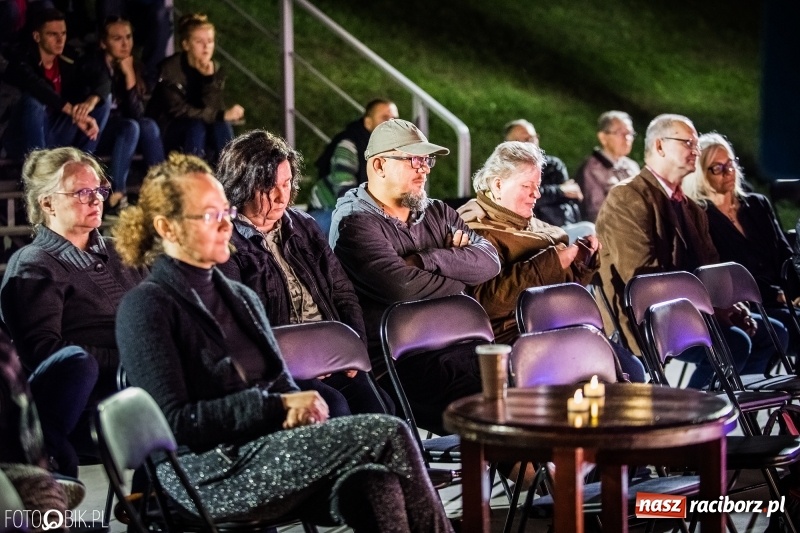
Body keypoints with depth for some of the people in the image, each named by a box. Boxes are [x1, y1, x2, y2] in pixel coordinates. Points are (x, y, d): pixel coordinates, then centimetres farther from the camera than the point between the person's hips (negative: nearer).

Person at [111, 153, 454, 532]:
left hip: (267, 451, 7)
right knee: (387, 435, -21)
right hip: (205, 473, -7)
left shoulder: (240, 297, 21)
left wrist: (299, 408, -6)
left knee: (373, 484, -27)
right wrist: (275, 406, -15)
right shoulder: (146, 308, -3)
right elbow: (175, 422, -11)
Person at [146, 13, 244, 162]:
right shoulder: (170, 69, -17)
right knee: (196, 126, -33)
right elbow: (178, 111, -24)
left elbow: (214, 110, -13)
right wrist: (223, 115, -30)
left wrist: (209, 78, -27)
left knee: (222, 125, -26)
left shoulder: (216, 69, -3)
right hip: (167, 132, -4)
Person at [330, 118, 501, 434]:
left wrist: (425, 260, -8)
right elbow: (403, 287, -16)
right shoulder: (355, 222, -1)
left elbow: (490, 260, 4)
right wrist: (459, 276, 1)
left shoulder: (437, 213, 20)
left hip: (455, 346, 7)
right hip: (396, 360, -7)